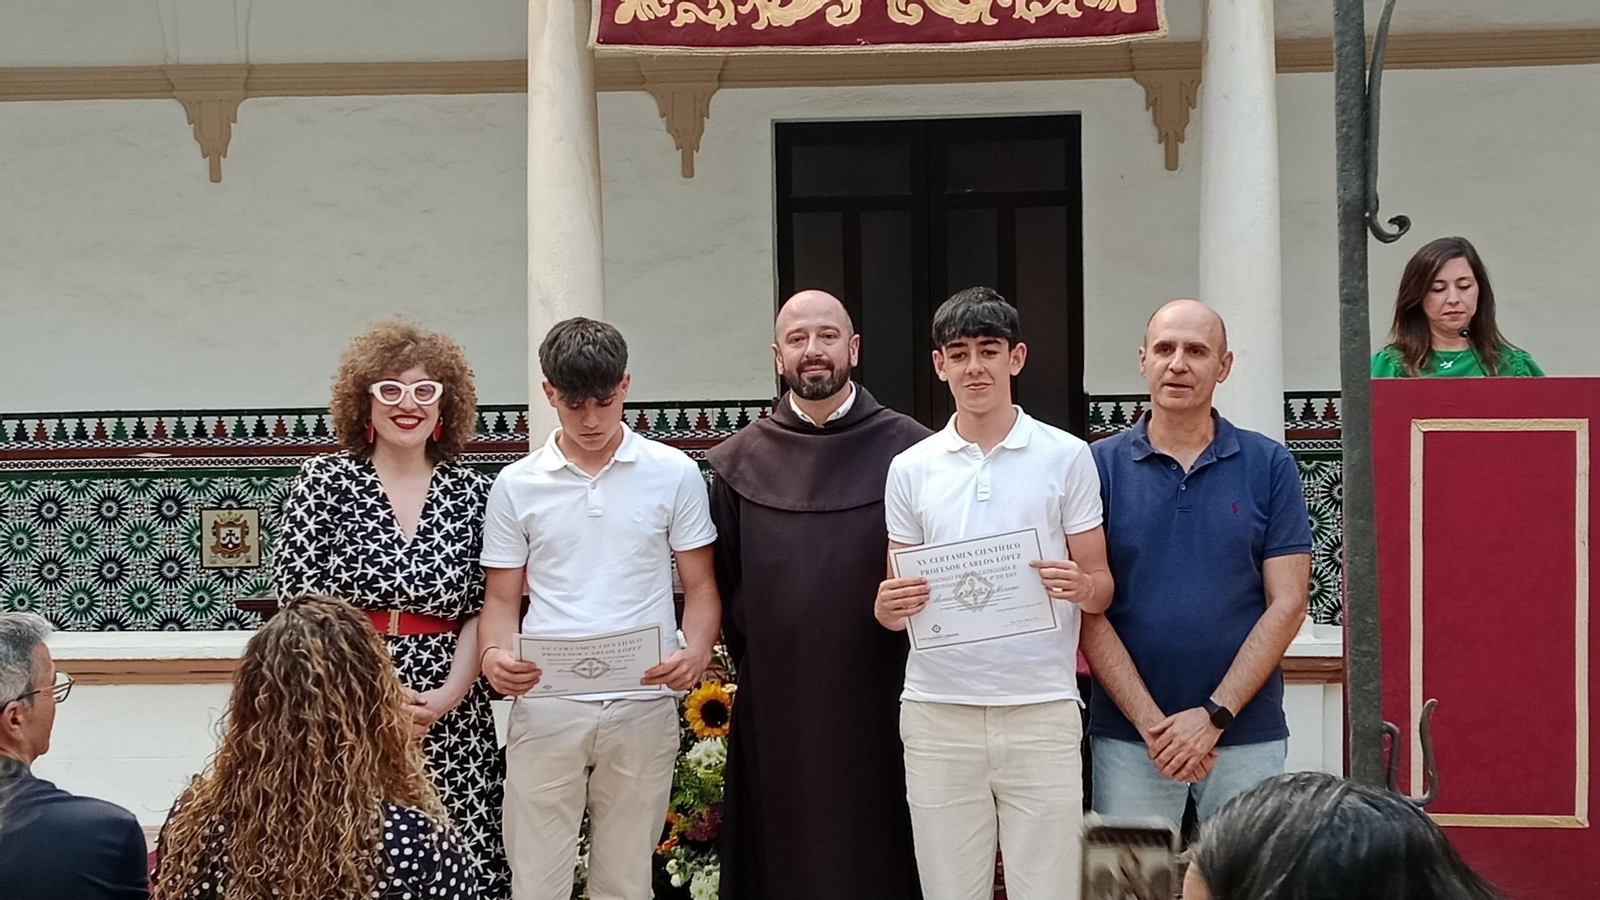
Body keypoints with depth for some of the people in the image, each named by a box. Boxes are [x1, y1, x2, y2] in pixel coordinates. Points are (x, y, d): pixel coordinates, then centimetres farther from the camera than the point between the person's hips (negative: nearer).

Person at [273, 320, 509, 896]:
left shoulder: (472, 492, 7)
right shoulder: (324, 481, 1)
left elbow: (482, 610, 7)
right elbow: (296, 602, -3)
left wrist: (451, 693, -9)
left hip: (449, 716, 2)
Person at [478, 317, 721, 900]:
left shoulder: (674, 474, 4)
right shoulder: (516, 485, 5)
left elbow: (700, 585, 6)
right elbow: (503, 597, 9)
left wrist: (696, 651, -13)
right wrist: (494, 654, -12)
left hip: (643, 705, 0)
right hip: (545, 706, 0)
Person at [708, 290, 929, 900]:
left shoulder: (907, 451, -1)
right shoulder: (737, 464, 6)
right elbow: (723, 586, 8)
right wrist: (751, 659, 4)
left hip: (876, 707, -2)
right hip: (775, 707, 2)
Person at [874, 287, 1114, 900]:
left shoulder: (1067, 457, 4)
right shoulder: (910, 469, 10)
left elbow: (1101, 585, 6)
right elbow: (897, 610, 14)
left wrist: (1081, 586, -17)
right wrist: (887, 607, -10)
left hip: (1041, 711, -2)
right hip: (937, 712, 2)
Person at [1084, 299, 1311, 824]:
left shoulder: (1269, 466, 3)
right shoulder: (1101, 466, 2)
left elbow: (1287, 604, -1)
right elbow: (1089, 610, -2)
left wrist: (1214, 715, -10)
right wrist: (1150, 721, -11)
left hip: (1247, 735, 0)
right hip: (1126, 737, 0)